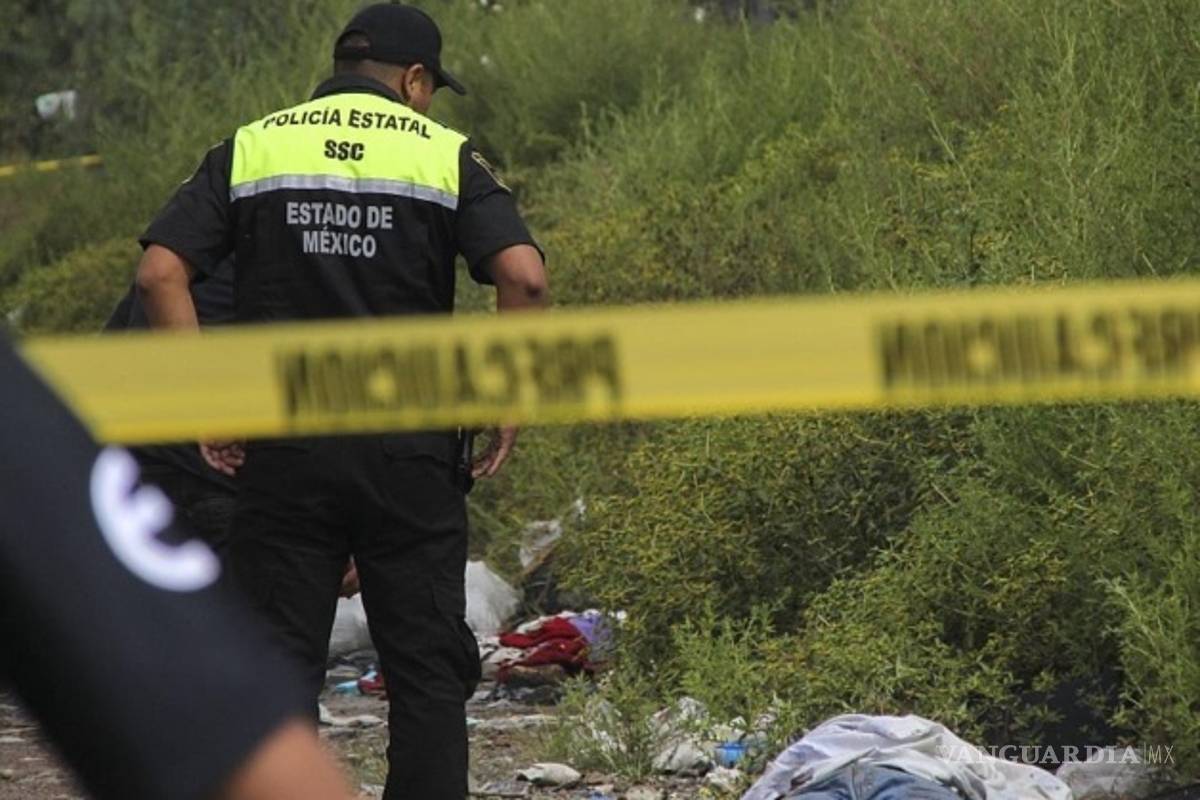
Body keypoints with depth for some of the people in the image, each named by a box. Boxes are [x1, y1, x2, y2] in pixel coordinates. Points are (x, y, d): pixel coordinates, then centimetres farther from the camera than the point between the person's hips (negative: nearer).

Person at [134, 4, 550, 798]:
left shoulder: (251, 149, 7)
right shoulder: (446, 155, 2)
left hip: (283, 445, 1)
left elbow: (159, 271, -4)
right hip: (411, 450, -1)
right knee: (428, 666, 5)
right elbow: (524, 277, -13)